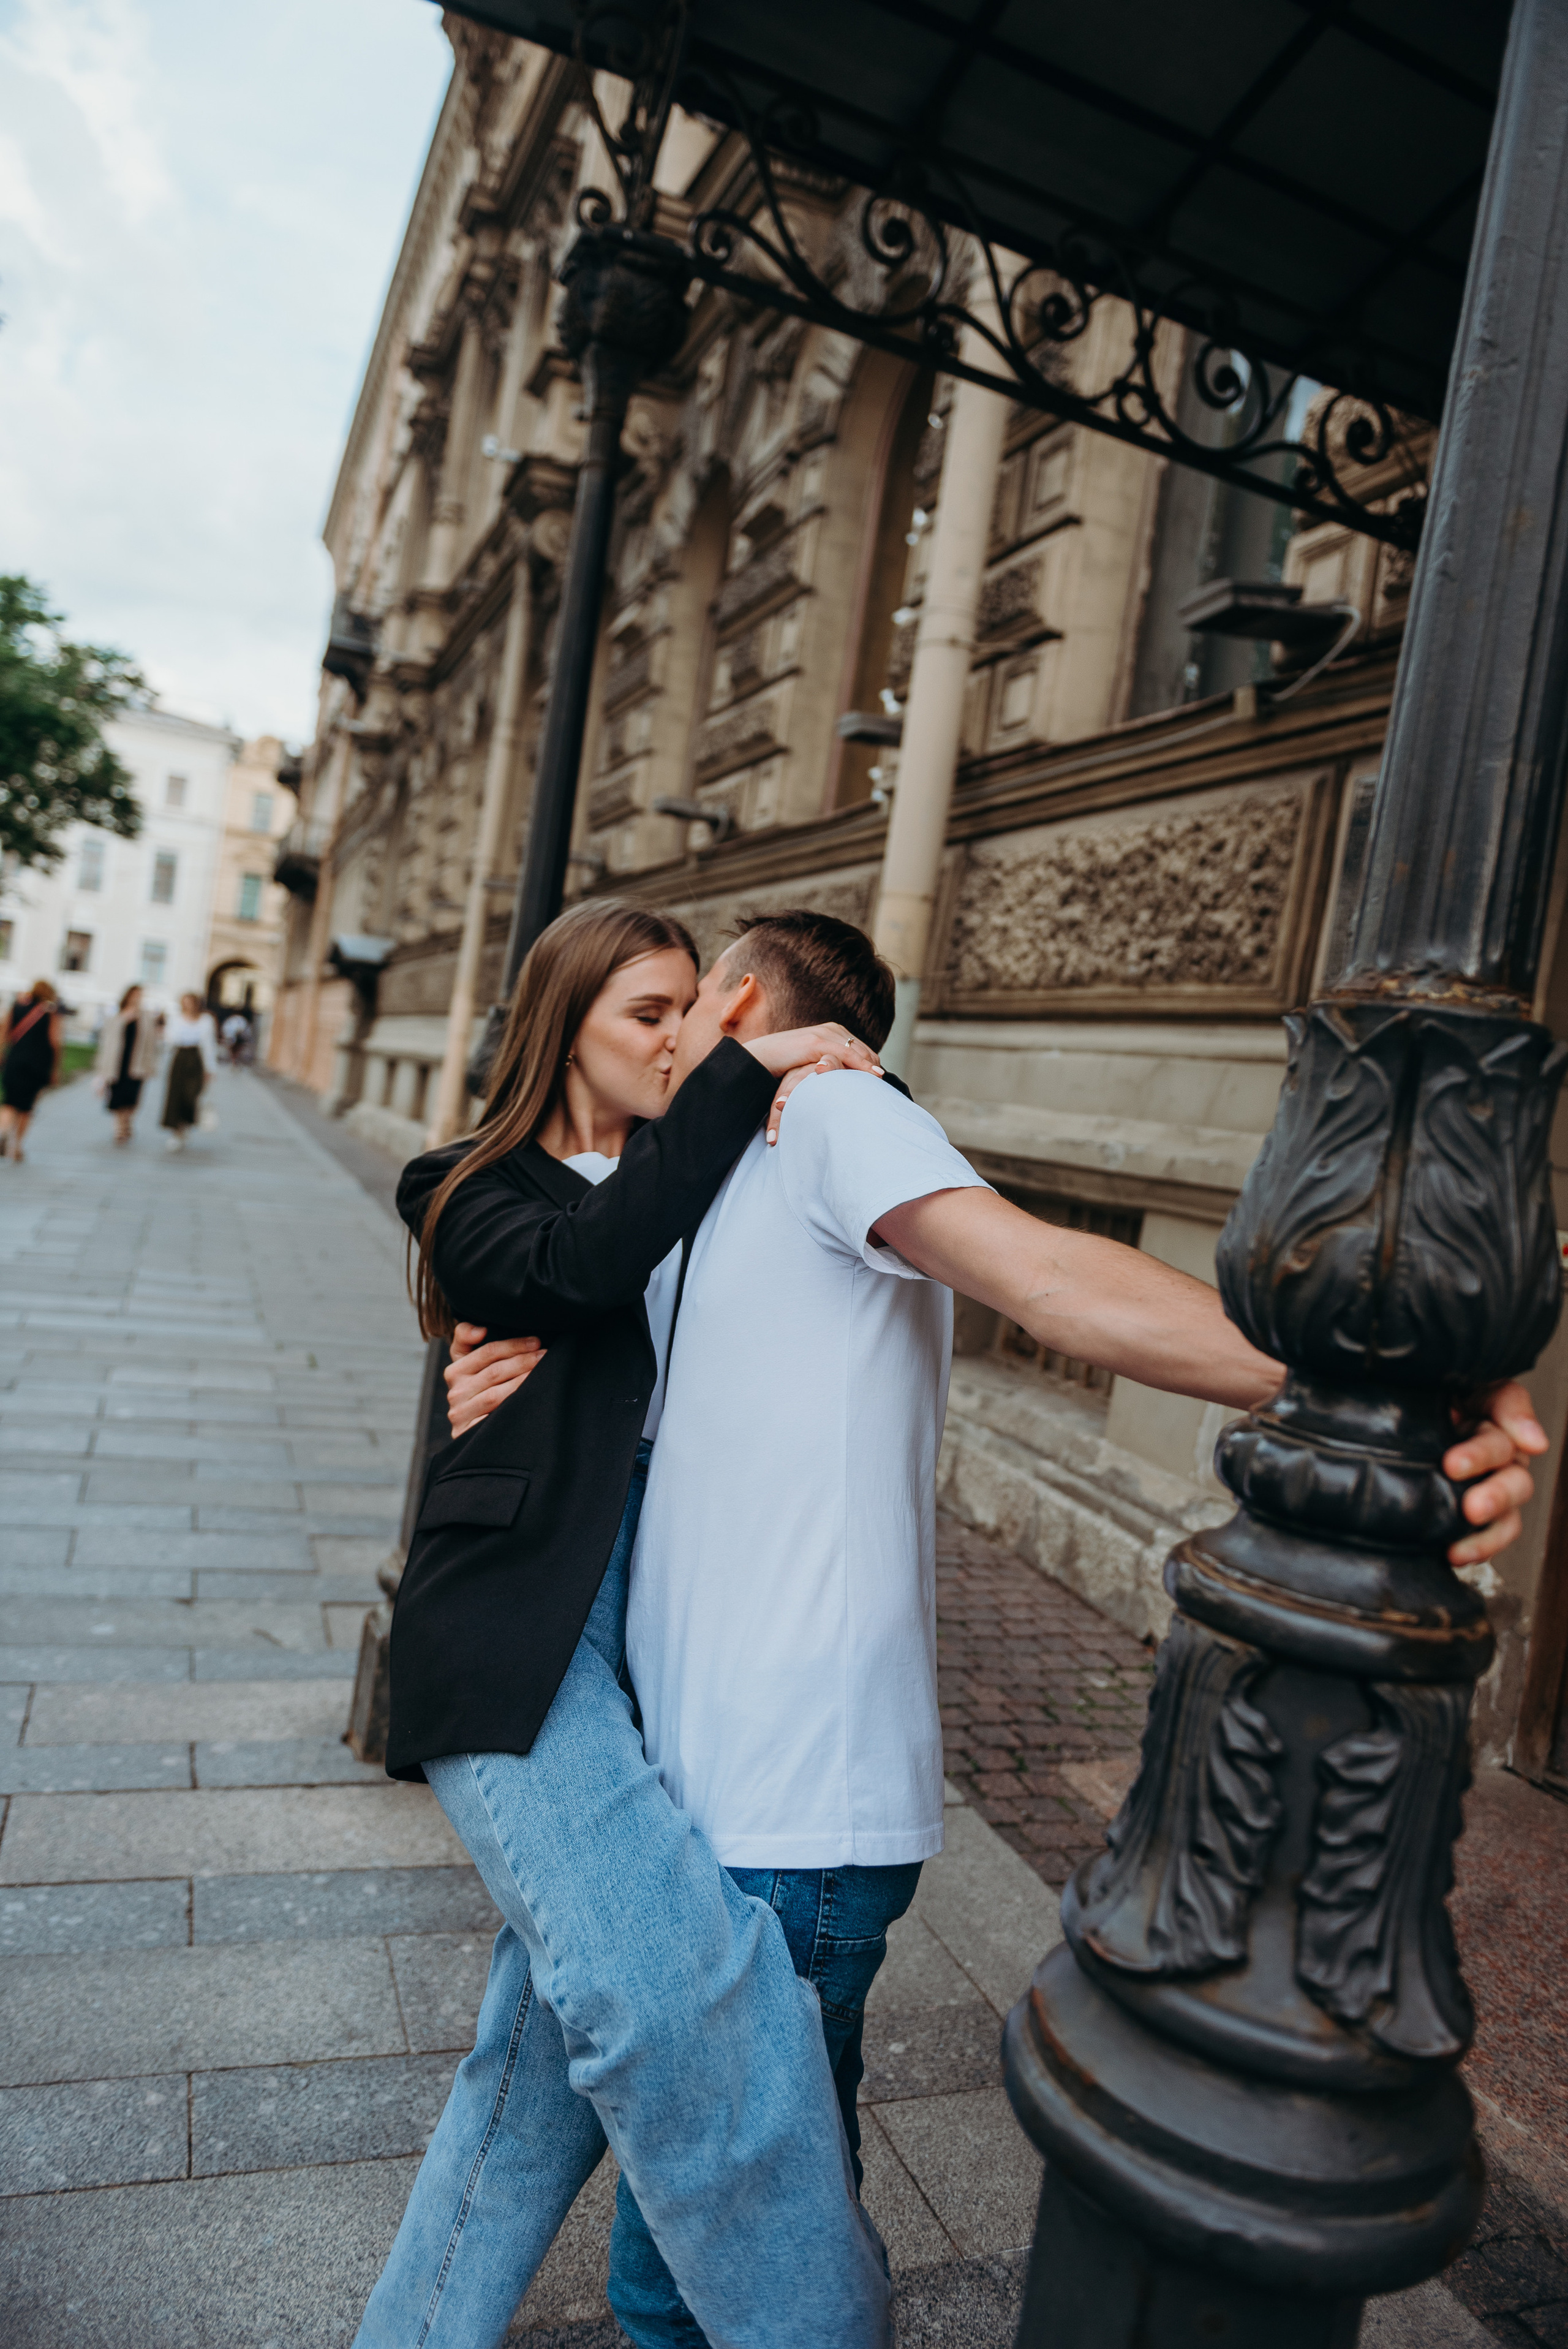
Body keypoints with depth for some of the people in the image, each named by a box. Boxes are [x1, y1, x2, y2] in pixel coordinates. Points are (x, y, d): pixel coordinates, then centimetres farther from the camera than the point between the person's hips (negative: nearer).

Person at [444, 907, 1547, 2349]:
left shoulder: (837, 1111, -10)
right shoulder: (721, 1216, 19)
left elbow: (1045, 1274, -26)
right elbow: (664, 1467, 21)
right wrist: (508, 1401, 0)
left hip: (788, 1833, -9)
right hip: (696, 1794, 9)